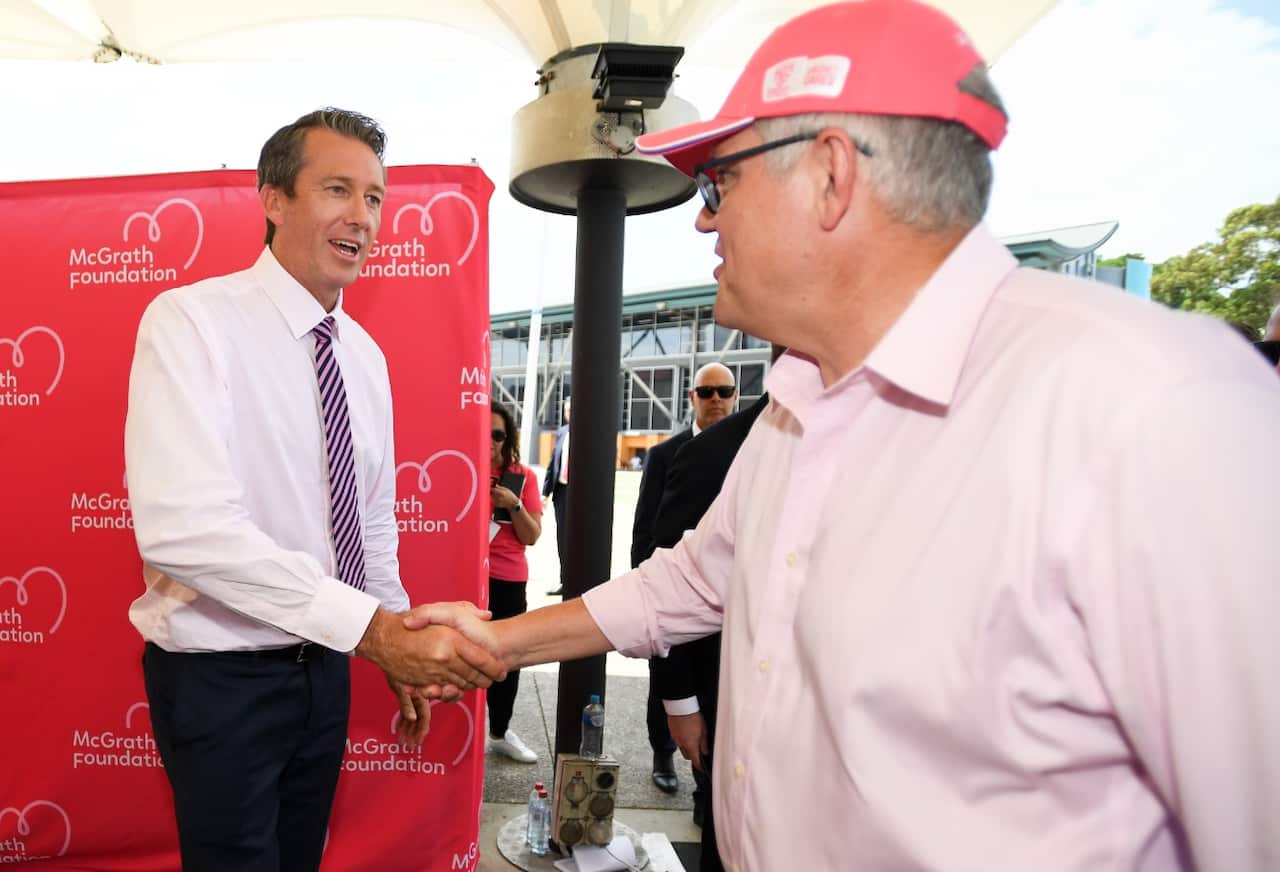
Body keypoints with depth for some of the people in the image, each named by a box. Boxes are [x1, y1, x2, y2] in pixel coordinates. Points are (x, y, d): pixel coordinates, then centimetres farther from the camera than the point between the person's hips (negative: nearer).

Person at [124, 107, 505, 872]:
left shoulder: (366, 356, 3)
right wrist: (375, 627, -34)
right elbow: (181, 525, -30)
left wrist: (404, 655, 6)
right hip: (219, 674, -6)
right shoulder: (191, 321, -17)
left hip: (325, 662, 6)